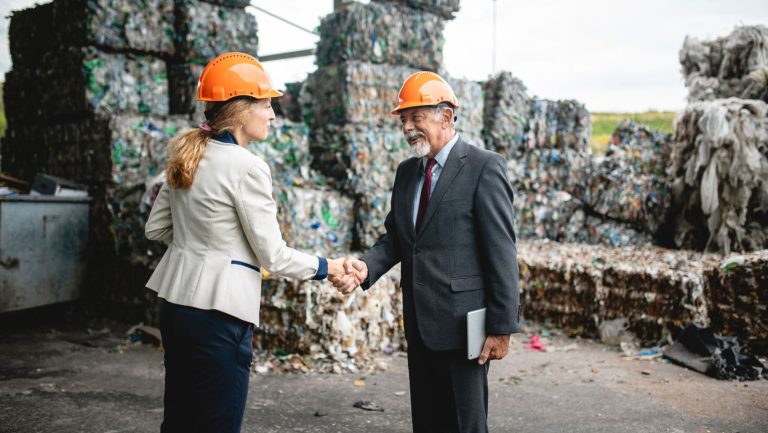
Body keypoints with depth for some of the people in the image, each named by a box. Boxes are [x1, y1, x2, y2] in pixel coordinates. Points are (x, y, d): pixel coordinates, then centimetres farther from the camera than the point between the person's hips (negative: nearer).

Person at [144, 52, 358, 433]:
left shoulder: (185, 156, 6)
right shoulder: (246, 166, -17)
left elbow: (156, 228, 16)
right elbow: (273, 256, -13)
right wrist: (325, 267, 2)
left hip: (175, 303, 8)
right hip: (218, 314, -8)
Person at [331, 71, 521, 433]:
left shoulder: (484, 167, -9)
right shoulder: (407, 171, 12)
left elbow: (501, 252, -12)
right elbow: (395, 237, 11)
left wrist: (502, 326, -14)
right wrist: (367, 266, -11)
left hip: (461, 323, -7)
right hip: (418, 322, 7)